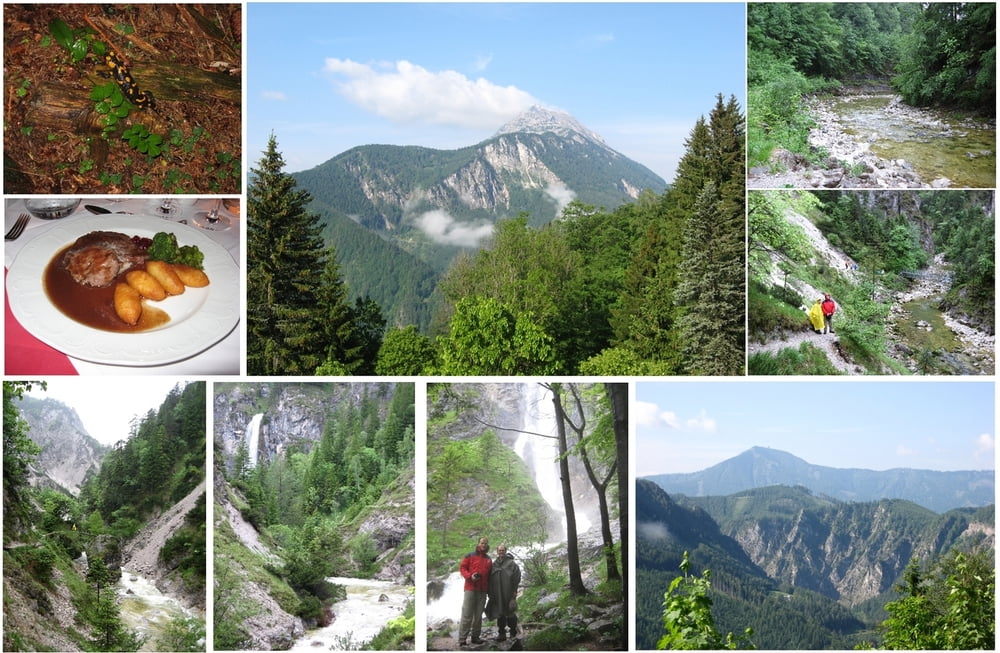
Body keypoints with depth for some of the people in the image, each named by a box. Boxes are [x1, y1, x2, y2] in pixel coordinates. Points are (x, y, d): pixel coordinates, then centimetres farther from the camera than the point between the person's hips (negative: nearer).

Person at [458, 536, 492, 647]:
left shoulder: (489, 559, 16)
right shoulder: (470, 556, 2)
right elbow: (462, 568, -1)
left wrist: (489, 590, 14)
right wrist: (470, 576, -17)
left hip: (483, 591, 5)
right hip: (470, 588, -5)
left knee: (478, 615, 7)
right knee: (467, 614, -7)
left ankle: (475, 636, 14)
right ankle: (462, 639, -7)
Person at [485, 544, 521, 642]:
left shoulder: (511, 563, 0)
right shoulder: (494, 564, 14)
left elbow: (517, 577, -5)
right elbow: (490, 579, 16)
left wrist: (514, 591, -11)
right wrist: (491, 593, 9)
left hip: (508, 593, -4)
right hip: (497, 594, 4)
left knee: (509, 612, 0)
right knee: (500, 613, 3)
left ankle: (513, 631, 19)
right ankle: (501, 633, 8)